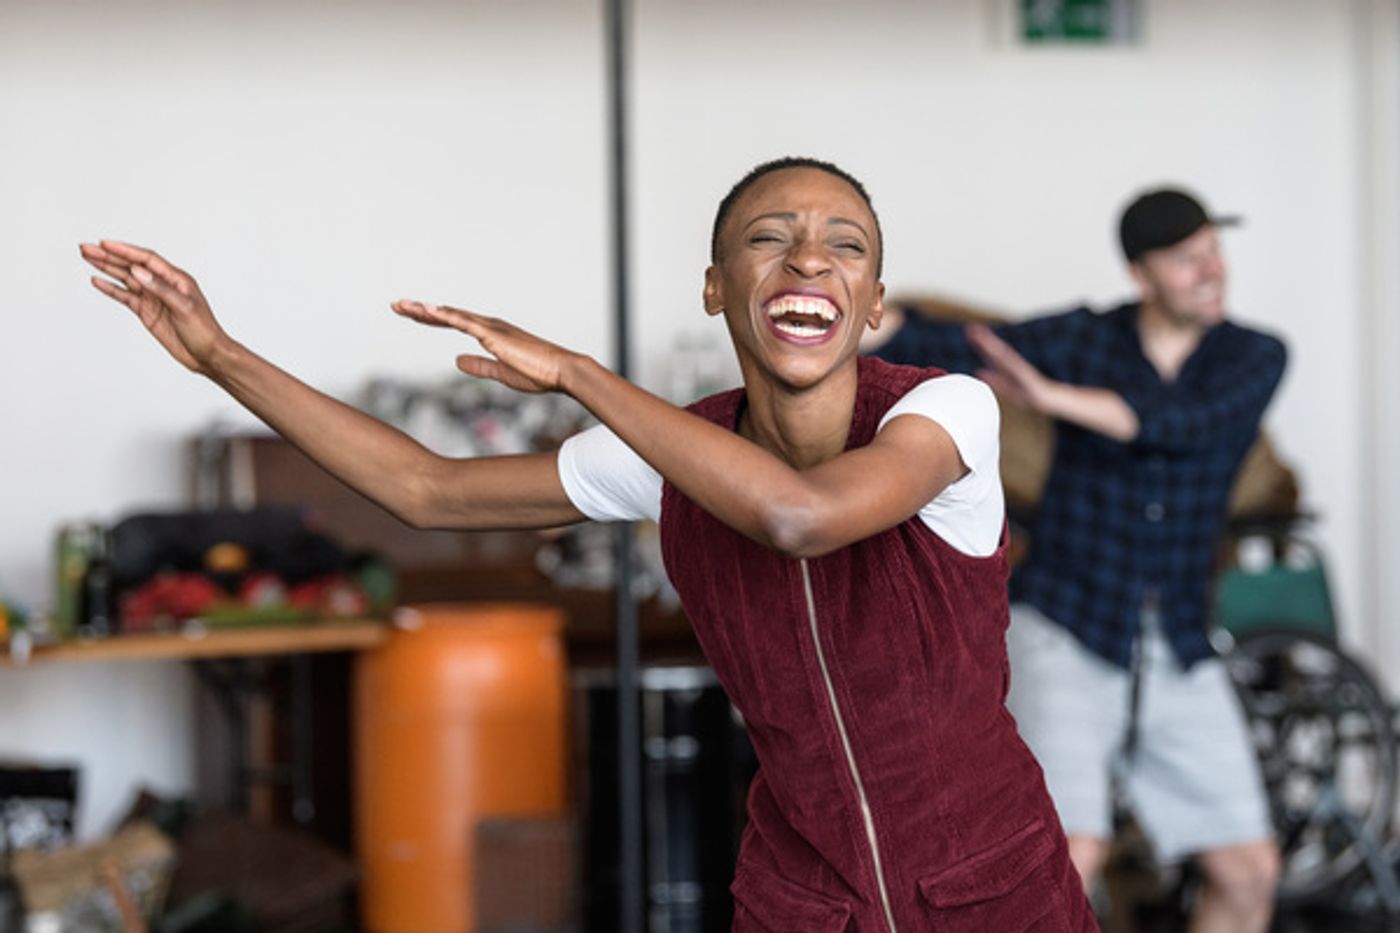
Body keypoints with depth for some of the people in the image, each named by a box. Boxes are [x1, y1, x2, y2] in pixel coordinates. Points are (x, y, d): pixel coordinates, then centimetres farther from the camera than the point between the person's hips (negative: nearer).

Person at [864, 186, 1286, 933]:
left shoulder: (1255, 358, -2)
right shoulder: (1080, 340, -3)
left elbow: (1184, 425, -23)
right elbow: (938, 348, -14)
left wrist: (1052, 396, -34)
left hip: (1177, 660, 3)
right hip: (1064, 639, -3)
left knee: (1249, 871, 4)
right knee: (1073, 856, -20)